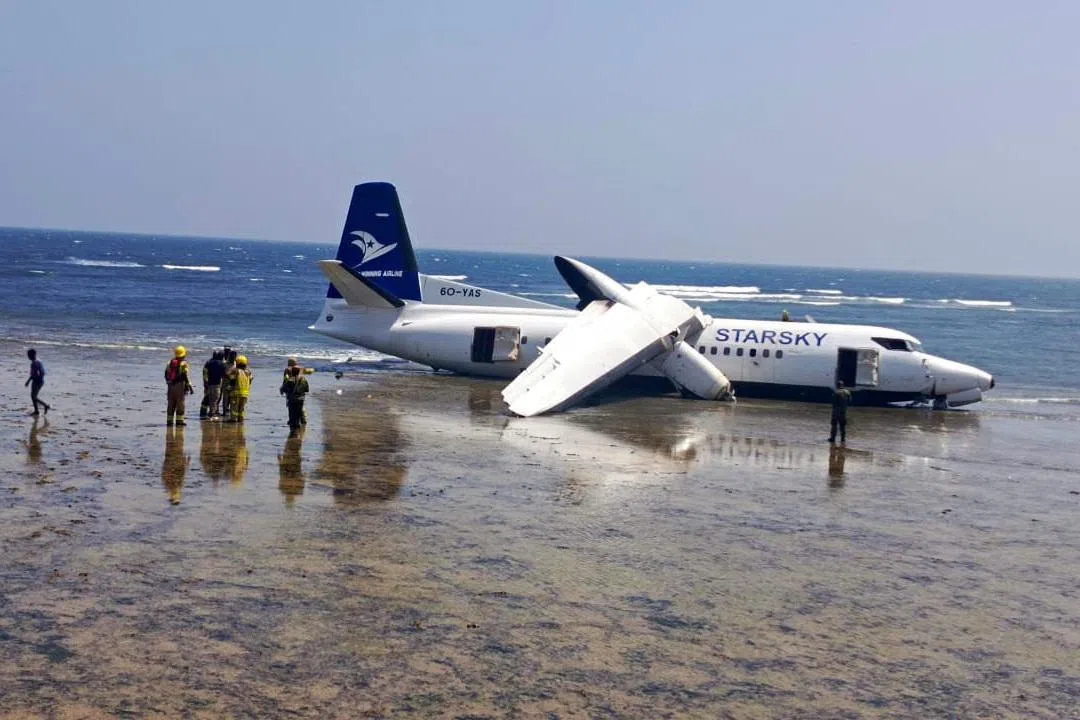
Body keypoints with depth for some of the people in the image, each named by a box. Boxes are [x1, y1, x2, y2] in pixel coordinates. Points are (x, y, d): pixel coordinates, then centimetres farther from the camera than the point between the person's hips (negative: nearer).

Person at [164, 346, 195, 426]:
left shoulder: (170, 362, 9)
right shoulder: (183, 363, -10)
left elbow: (166, 374, 14)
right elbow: (185, 376, -14)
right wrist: (190, 387, -11)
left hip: (171, 385, 6)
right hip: (180, 385, -6)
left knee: (171, 404, 11)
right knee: (180, 403, 0)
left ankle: (169, 420, 11)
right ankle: (179, 419, -3)